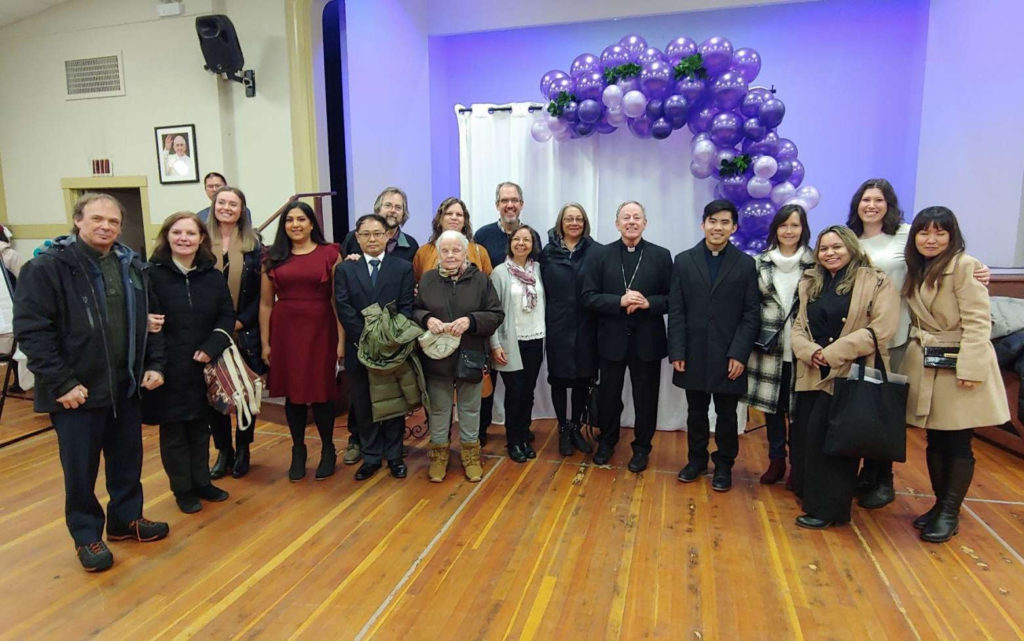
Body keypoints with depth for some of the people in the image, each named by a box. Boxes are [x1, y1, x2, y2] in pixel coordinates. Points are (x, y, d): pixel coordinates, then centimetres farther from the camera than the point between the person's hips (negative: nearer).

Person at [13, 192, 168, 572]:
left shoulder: (132, 267, 7)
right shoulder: (47, 267, -10)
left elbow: (150, 320, 14)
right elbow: (31, 330, -14)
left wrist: (154, 364, 4)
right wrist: (61, 383, -18)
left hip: (126, 386, 5)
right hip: (77, 391, -5)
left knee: (128, 461, 17)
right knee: (81, 469, 8)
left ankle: (126, 519, 36)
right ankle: (87, 536, 26)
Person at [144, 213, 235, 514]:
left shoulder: (213, 276, 3)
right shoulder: (152, 274, -7)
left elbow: (227, 316, 3)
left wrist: (210, 348, -11)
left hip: (203, 368, 3)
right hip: (168, 369, -3)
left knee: (200, 428, 16)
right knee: (173, 432, 9)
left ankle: (202, 482, 32)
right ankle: (183, 490, 25)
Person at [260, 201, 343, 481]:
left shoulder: (329, 254, 0)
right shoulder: (273, 258, 7)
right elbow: (266, 303, 7)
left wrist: (341, 340, -8)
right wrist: (265, 343, 3)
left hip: (320, 331, -2)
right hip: (285, 332, 2)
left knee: (321, 392, 3)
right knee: (292, 392, 9)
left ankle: (327, 450, 22)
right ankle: (298, 451, 25)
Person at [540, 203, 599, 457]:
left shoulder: (595, 251, -2)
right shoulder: (548, 253, 2)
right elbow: (543, 290, 2)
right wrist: (544, 324, -2)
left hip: (586, 328, 0)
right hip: (557, 328, 0)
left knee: (582, 379, 11)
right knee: (559, 380, 8)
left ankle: (575, 428, 28)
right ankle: (563, 430, 25)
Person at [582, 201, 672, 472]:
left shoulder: (661, 255, 2)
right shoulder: (600, 255, 1)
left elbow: (672, 298, -2)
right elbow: (588, 298, -6)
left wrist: (648, 303, -19)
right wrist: (619, 301, -19)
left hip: (647, 340, 0)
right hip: (612, 339, 0)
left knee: (645, 398, 10)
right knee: (608, 395, 14)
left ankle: (642, 447, 29)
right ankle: (606, 442, 34)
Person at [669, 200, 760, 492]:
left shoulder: (746, 264, 2)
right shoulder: (684, 261, 4)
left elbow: (751, 314, -2)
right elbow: (676, 312, 1)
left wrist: (739, 354, -11)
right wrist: (677, 352, -6)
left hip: (729, 356, -1)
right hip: (694, 355, 1)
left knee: (727, 414, 10)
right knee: (696, 412, 13)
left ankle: (724, 465, 27)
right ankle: (697, 460, 30)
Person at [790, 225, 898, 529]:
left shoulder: (877, 282, -3)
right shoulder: (810, 283, 15)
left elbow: (881, 329, -14)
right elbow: (799, 326, 12)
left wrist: (832, 353, -16)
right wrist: (809, 351, -10)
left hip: (850, 375, -6)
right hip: (812, 374, 6)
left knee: (823, 434, -10)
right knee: (802, 433, 6)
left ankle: (828, 508, 6)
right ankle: (808, 495, 26)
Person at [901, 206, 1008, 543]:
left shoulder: (965, 266, -11)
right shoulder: (915, 269, 11)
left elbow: (977, 321, -16)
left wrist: (969, 368, -20)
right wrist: (916, 350, 5)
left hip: (958, 366, -6)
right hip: (925, 365, 6)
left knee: (957, 444, 3)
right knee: (934, 441, 13)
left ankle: (950, 513, 16)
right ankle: (940, 504, 27)